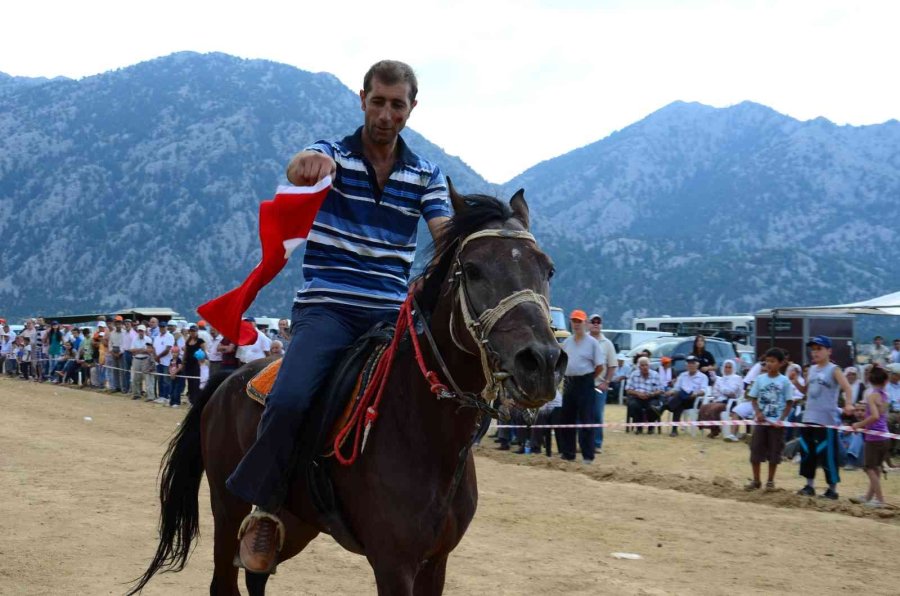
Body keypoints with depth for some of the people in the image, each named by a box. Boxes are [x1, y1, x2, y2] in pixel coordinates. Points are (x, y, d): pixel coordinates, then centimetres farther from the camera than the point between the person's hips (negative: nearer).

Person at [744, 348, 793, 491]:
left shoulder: (784, 381, -4)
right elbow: (753, 398, 6)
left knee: (774, 452, 4)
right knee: (756, 450, 2)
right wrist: (758, 412, -11)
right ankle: (756, 480, 13)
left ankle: (770, 481, 16)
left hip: (777, 423, -2)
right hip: (761, 421, 2)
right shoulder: (760, 379, 2)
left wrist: (781, 419, -12)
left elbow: (789, 403, -2)